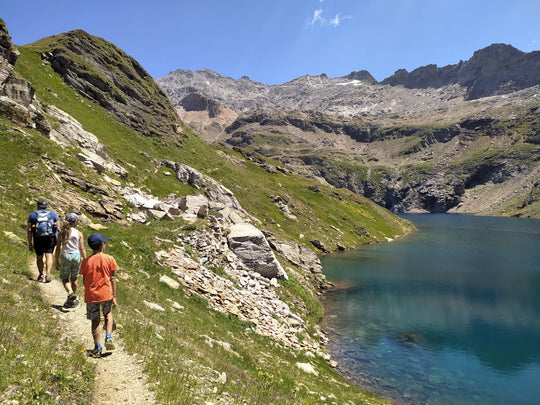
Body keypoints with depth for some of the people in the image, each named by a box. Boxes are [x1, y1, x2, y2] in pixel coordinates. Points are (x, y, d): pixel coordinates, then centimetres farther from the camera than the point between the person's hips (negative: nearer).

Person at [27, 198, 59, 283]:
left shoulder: (33, 215, 12)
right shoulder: (52, 214, 14)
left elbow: (29, 230, 4)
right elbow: (58, 228, 8)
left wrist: (30, 243, 7)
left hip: (38, 239, 0)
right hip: (50, 238, 0)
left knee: (39, 257, 15)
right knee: (49, 256, -6)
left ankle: (41, 275, 21)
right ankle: (48, 274, -23)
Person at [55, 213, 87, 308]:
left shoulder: (61, 232, 1)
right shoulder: (79, 233, -1)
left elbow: (58, 248, 1)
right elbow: (82, 248, -2)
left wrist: (56, 261, 9)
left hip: (65, 256, 0)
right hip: (76, 256, 1)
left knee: (64, 279, 11)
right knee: (74, 278, 16)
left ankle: (70, 293, -18)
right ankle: (73, 300, 23)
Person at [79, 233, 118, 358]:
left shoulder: (86, 261, -1)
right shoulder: (109, 259, -6)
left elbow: (84, 281, 4)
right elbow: (112, 279, -5)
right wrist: (114, 296, 0)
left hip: (91, 295, 1)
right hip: (106, 294, -1)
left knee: (95, 321, 10)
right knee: (108, 315, 22)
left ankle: (97, 348, 15)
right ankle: (108, 338, 4)